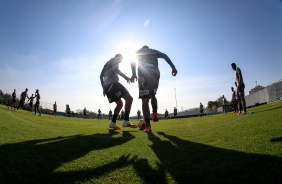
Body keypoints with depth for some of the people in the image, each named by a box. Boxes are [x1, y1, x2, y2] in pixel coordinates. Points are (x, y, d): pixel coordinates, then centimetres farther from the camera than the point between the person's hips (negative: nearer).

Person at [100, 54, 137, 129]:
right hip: (112, 83, -9)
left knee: (120, 103, 18)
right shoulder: (115, 59, 9)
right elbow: (115, 69, -14)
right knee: (129, 98, -14)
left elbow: (101, 76, 31)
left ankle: (113, 123, 11)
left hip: (106, 86, 9)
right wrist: (125, 76, -19)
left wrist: (104, 88, 29)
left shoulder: (107, 63, 34)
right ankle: (126, 121, -24)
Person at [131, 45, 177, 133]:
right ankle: (155, 114, 0)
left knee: (145, 100, -4)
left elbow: (132, 60, 5)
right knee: (153, 95, 24)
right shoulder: (154, 51, 30)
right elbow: (165, 56, 13)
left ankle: (148, 126, -12)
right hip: (155, 73, 2)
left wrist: (134, 73, -2)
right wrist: (173, 67, 5)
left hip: (143, 74, -2)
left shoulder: (138, 52, 27)